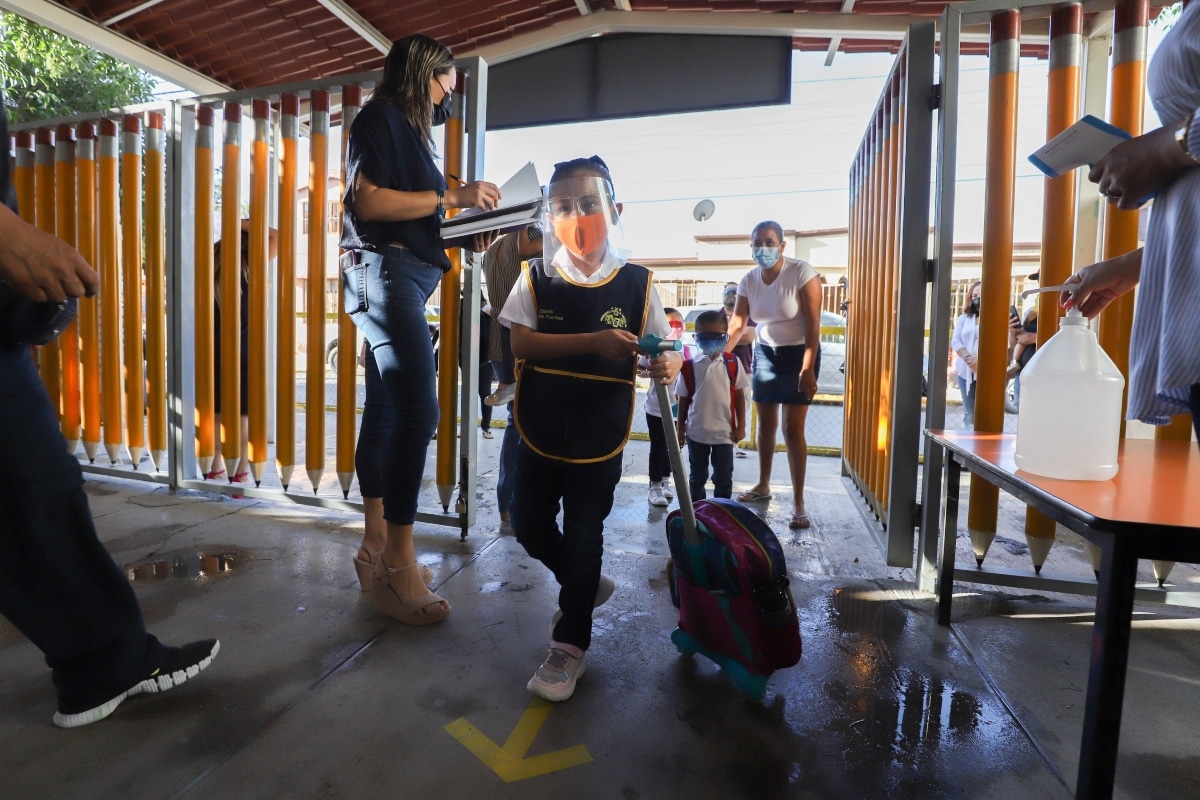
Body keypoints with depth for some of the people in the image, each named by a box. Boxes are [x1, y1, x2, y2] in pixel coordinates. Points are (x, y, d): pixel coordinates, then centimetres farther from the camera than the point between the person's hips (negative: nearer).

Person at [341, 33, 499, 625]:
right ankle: (398, 569, -16)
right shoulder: (379, 117, 1)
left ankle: (376, 543, 19)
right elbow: (367, 200, -13)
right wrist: (452, 196, -12)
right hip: (384, 270, -10)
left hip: (406, 276, 10)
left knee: (390, 410, 9)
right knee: (417, 409, -21)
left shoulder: (408, 129, 27)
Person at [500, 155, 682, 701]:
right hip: (539, 434, 3)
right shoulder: (536, 278, -4)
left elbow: (663, 346, -1)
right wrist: (593, 342, -27)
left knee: (583, 537, 5)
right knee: (530, 525, 15)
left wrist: (667, 366, -26)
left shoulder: (636, 284, -4)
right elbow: (521, 342, -16)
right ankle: (585, 587, 44)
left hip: (600, 441, -2)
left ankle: (569, 645, 24)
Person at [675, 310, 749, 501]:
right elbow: (683, 399, 2)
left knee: (723, 477, 10)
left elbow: (739, 395, 0)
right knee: (697, 476, 16)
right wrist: (680, 428, 4)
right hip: (696, 432, 1)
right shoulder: (689, 366, -5)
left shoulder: (733, 363, -5)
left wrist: (741, 426, -1)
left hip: (724, 431, -1)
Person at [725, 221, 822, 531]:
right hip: (765, 353, 5)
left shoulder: (802, 272, -18)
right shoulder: (749, 280, -3)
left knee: (793, 429, -8)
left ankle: (798, 502, 1)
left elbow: (813, 324, -21)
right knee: (765, 424, 12)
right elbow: (737, 323, -8)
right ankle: (763, 485, 28)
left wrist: (807, 369, -26)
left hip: (799, 353, -5)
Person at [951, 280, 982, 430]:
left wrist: (980, 359, -21)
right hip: (967, 370, 3)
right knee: (969, 413, 7)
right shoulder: (964, 318, 14)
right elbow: (955, 341, 4)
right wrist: (968, 358, -13)